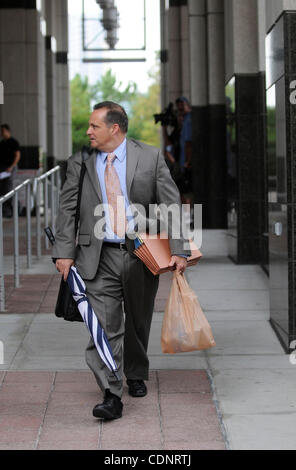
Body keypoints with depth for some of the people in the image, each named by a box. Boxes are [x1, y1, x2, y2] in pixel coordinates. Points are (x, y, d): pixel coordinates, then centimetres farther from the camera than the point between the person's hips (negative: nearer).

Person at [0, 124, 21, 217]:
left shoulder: (13, 142, -6)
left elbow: (17, 156, -12)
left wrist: (11, 167, -22)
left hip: (9, 168, -7)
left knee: (8, 190, -9)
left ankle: (8, 212, -6)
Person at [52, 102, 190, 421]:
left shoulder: (150, 158, -1)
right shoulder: (80, 164, 3)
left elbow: (171, 205, -1)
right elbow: (68, 211, 4)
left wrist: (178, 250, -8)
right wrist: (64, 252, -5)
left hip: (141, 254, 0)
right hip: (99, 257, 0)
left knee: (138, 322, 15)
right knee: (105, 327, -9)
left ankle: (136, 376, 38)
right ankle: (111, 396, -10)